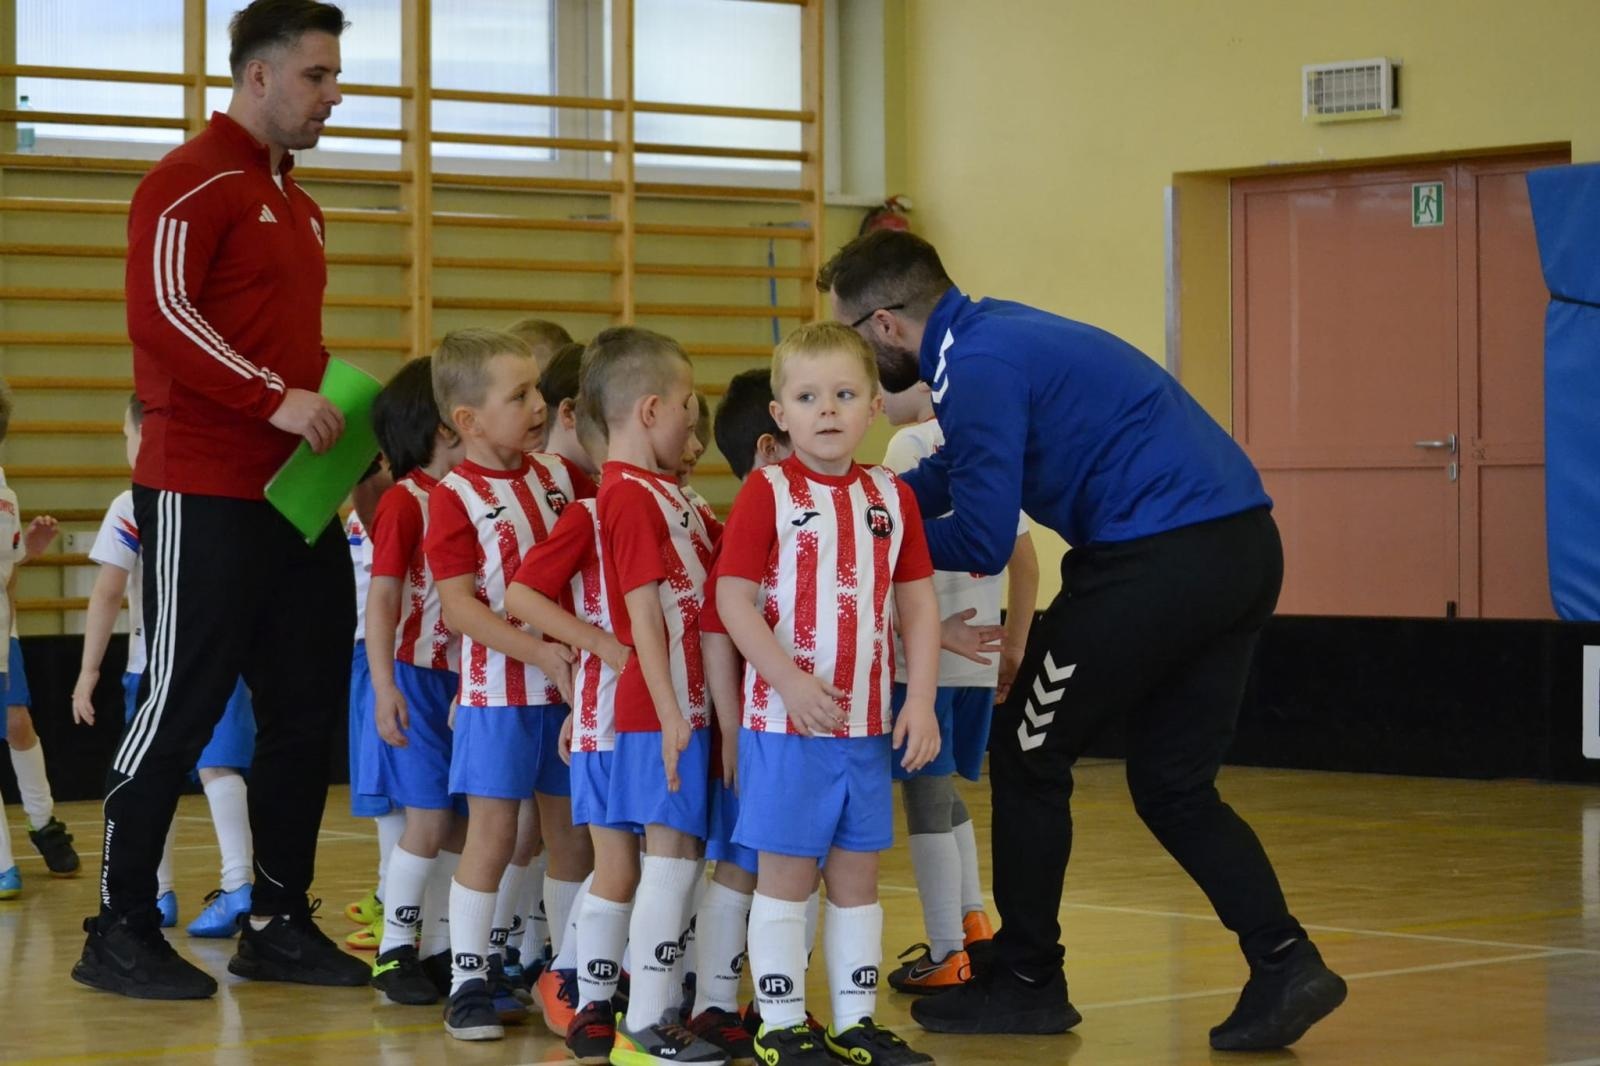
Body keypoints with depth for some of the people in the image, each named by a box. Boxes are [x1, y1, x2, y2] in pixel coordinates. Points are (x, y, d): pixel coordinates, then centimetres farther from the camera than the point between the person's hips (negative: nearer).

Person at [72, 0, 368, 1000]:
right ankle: (121, 931, 3)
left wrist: (341, 425, 14)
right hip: (205, 494, -9)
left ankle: (279, 924, 16)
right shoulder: (193, 182, -7)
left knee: (307, 710, 8)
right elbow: (160, 315, -19)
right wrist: (274, 399, -23)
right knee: (181, 708, -5)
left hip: (296, 495, 9)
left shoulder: (298, 206, 20)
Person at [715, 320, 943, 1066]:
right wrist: (790, 679, -22)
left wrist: (921, 700, 0)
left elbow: (918, 604, 9)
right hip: (785, 720, -5)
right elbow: (733, 599, -12)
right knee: (786, 873, 2)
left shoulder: (891, 497, 7)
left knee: (858, 873, 11)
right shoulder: (766, 492, -7)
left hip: (869, 723, 5)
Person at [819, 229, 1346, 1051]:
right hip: (1243, 548, 9)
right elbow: (949, 479, 30)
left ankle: (1026, 979, 16)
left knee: (1027, 754, 7)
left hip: (1157, 557, -9)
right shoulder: (994, 331, 19)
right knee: (1172, 786, 15)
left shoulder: (978, 366, -11)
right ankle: (1285, 963, 2)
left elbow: (981, 543, -12)